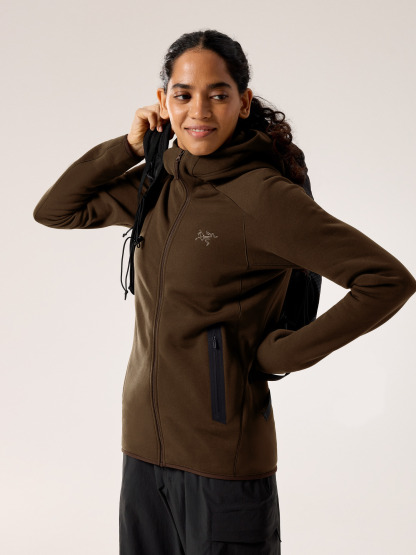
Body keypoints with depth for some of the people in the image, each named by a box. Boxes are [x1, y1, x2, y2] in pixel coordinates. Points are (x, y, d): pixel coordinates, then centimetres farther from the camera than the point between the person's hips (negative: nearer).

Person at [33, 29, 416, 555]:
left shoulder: (264, 196, -15)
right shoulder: (157, 184, 5)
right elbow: (54, 210, 13)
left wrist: (284, 352, -13)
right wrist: (129, 145, 1)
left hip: (222, 458, -6)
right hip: (145, 447, 6)